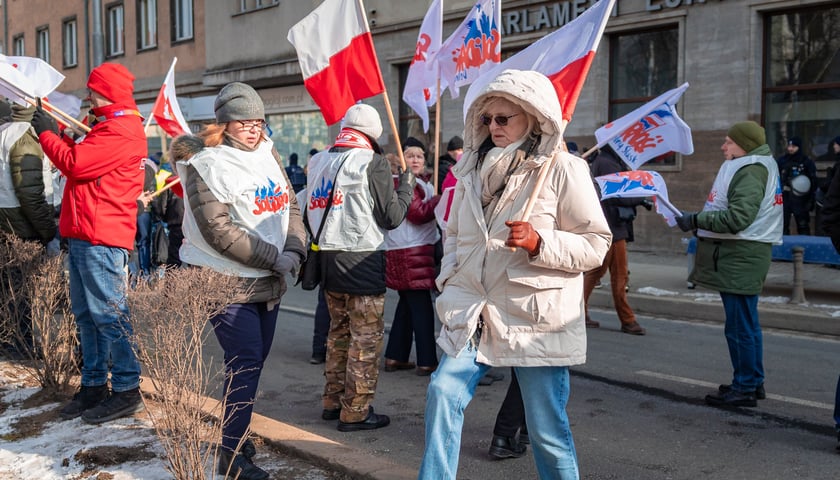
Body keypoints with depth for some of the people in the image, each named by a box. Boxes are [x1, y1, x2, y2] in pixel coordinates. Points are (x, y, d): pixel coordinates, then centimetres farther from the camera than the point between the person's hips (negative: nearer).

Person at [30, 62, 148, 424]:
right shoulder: (108, 126, 22)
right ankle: (94, 385, 20)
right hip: (82, 235, 11)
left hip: (101, 239, -11)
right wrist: (56, 135, 12)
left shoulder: (121, 131, -12)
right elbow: (82, 161, 24)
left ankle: (127, 390, -1)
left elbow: (75, 164, -16)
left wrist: (46, 134, -2)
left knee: (108, 313, -7)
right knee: (86, 314, 13)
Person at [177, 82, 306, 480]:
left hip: (268, 281, 7)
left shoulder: (268, 155, 11)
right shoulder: (206, 165, -12)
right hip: (227, 282, -7)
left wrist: (294, 249, -7)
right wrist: (273, 258, -16)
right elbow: (218, 230, -19)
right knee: (245, 364, -8)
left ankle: (236, 433, 30)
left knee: (254, 361, 14)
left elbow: (289, 205, 12)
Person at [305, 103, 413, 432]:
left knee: (339, 331, 19)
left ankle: (333, 401, 26)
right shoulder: (373, 162, -11)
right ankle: (355, 412, 5)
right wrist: (406, 185, 7)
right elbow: (391, 217, -7)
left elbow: (310, 213, 12)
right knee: (366, 338, 2)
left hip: (327, 258, 7)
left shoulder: (318, 162, 8)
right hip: (362, 261, -7)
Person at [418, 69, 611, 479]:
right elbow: (454, 232, 21)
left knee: (547, 427, 3)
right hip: (473, 311, 5)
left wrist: (539, 242, -22)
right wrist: (449, 280, 8)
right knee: (443, 392, -7)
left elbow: (596, 244, -7)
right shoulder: (473, 168, 11)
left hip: (537, 318, -4)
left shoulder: (563, 170, -7)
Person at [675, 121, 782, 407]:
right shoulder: (751, 166, 17)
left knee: (740, 325, -5)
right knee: (746, 323, 18)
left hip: (740, 257, -11)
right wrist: (701, 221, 13)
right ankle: (754, 383, 29)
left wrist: (697, 220, -19)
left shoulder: (751, 171, -15)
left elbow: (737, 218, -25)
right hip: (738, 254, 11)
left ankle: (744, 388, 3)